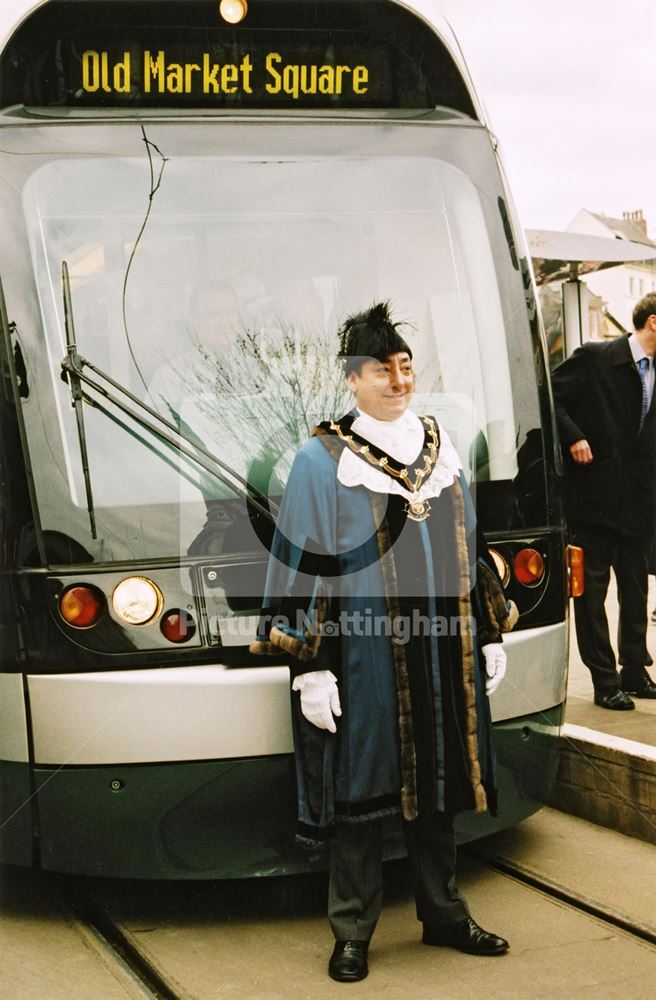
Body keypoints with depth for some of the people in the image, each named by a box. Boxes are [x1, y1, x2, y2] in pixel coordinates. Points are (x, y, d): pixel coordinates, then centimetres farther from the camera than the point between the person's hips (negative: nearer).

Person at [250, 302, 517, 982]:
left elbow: (469, 548, 16)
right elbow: (304, 568, -9)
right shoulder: (322, 461, -6)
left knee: (433, 781, 15)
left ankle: (443, 914, 29)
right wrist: (311, 668, -13)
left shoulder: (441, 447, 10)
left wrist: (491, 634, 14)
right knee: (361, 790, 3)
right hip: (364, 657, -5)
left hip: (440, 652, 5)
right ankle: (352, 933, 15)